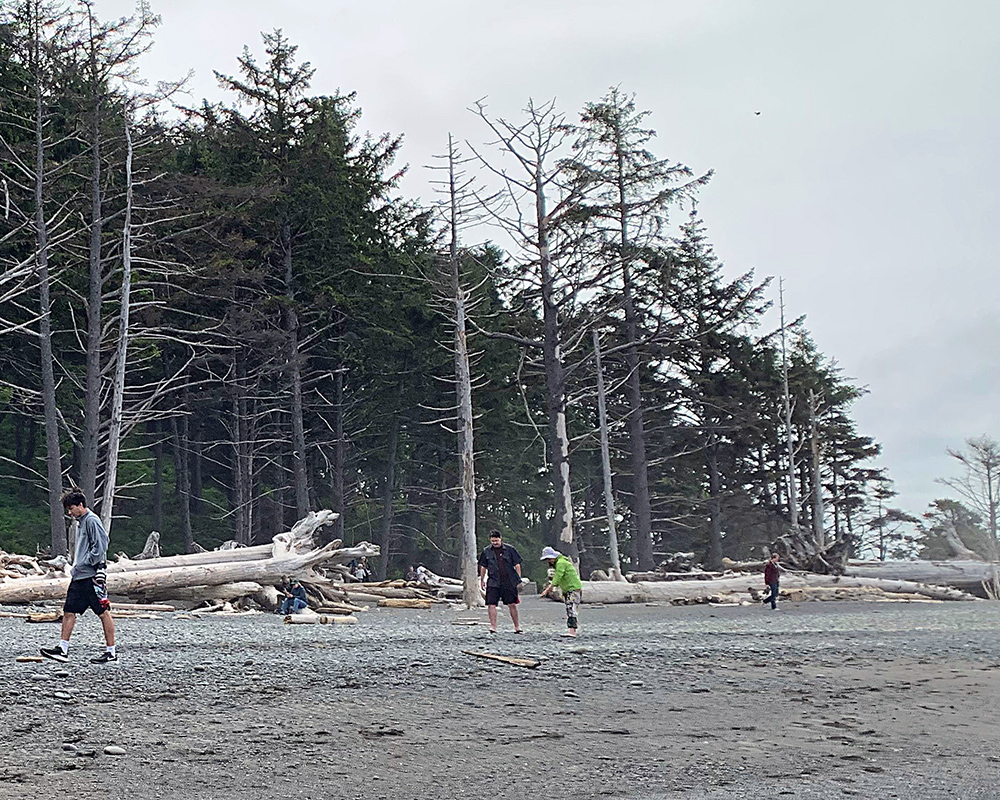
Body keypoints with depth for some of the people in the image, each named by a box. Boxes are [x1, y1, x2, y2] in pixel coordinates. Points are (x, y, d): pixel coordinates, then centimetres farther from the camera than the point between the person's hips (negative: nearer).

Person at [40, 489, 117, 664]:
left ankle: (111, 652, 1)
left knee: (103, 612, -3)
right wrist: (76, 558, 15)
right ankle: (63, 649, 11)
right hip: (79, 575, 10)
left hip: (92, 575, -10)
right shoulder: (80, 521, 17)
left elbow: (101, 545, -19)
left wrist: (86, 561, -14)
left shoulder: (91, 520, -12)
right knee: (69, 611, 7)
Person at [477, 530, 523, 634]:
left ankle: (517, 626, 14)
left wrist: (519, 580, 2)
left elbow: (517, 565, 6)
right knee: (491, 605, -8)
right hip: (493, 583, 1)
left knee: (512, 604, 2)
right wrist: (482, 580, 15)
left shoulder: (509, 549, 2)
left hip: (509, 582, -1)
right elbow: (483, 567, 16)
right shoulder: (486, 551, 6)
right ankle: (493, 627, -3)